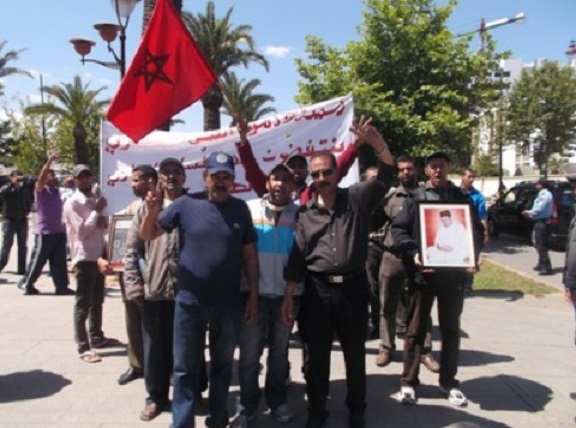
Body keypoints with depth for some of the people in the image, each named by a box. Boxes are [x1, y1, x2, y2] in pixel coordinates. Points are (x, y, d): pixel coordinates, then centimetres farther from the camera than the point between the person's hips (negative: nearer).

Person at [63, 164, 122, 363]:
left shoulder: (95, 200, 12)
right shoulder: (72, 203, -11)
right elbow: (82, 231, -19)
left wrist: (103, 223, -6)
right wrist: (97, 211, -15)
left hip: (99, 254, 8)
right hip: (84, 258, -8)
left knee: (97, 301, 18)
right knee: (83, 304, -2)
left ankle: (96, 337, 31)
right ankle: (83, 347, 3)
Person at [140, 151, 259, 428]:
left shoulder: (240, 209, 1)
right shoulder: (186, 205, -5)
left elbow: (249, 255, 6)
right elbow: (147, 235, 0)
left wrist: (253, 295, 4)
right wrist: (152, 211, -20)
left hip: (228, 304, 2)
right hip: (189, 303, -2)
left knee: (222, 365, 17)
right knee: (185, 368, 9)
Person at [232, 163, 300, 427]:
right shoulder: (249, 209, -1)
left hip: (287, 294, 1)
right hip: (254, 293, -1)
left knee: (280, 352, 15)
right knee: (249, 353, 4)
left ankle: (278, 401, 31)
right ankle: (248, 406, 20)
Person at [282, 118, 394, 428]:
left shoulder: (357, 199, 0)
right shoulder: (305, 212, 4)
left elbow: (386, 176, -13)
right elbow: (296, 257, 5)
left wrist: (377, 142, -31)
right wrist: (288, 296, 2)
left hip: (352, 286, -1)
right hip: (317, 289, 1)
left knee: (355, 354, 13)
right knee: (316, 355, 11)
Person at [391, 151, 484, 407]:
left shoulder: (462, 198, 10)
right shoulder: (415, 198, 4)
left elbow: (477, 230, 8)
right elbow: (398, 229, -3)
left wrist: (472, 255, -10)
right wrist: (413, 254, -19)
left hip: (454, 272, 2)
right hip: (422, 272, -2)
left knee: (451, 328, 12)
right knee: (416, 329, 5)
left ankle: (448, 381, 25)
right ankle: (408, 382, 14)